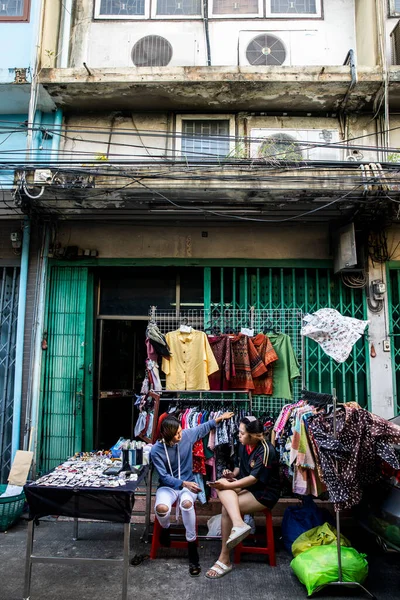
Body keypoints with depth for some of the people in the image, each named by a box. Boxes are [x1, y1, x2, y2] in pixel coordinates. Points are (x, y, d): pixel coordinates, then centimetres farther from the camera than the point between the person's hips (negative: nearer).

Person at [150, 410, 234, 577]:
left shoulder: (187, 435, -9)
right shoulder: (156, 450, -16)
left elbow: (204, 427, 11)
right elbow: (164, 477, -14)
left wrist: (220, 418, 13)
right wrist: (183, 483, -25)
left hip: (187, 484, 1)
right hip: (168, 486, -1)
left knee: (187, 503, -35)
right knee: (162, 508, -34)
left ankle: (192, 547, -17)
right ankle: (165, 528, 6)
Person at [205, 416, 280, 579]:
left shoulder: (266, 450, -20)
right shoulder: (243, 445, 2)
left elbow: (254, 478, -22)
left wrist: (229, 485, -22)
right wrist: (232, 474, -5)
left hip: (265, 494, -7)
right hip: (248, 487, 7)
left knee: (226, 508, -23)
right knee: (222, 488, -23)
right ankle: (239, 525, -34)